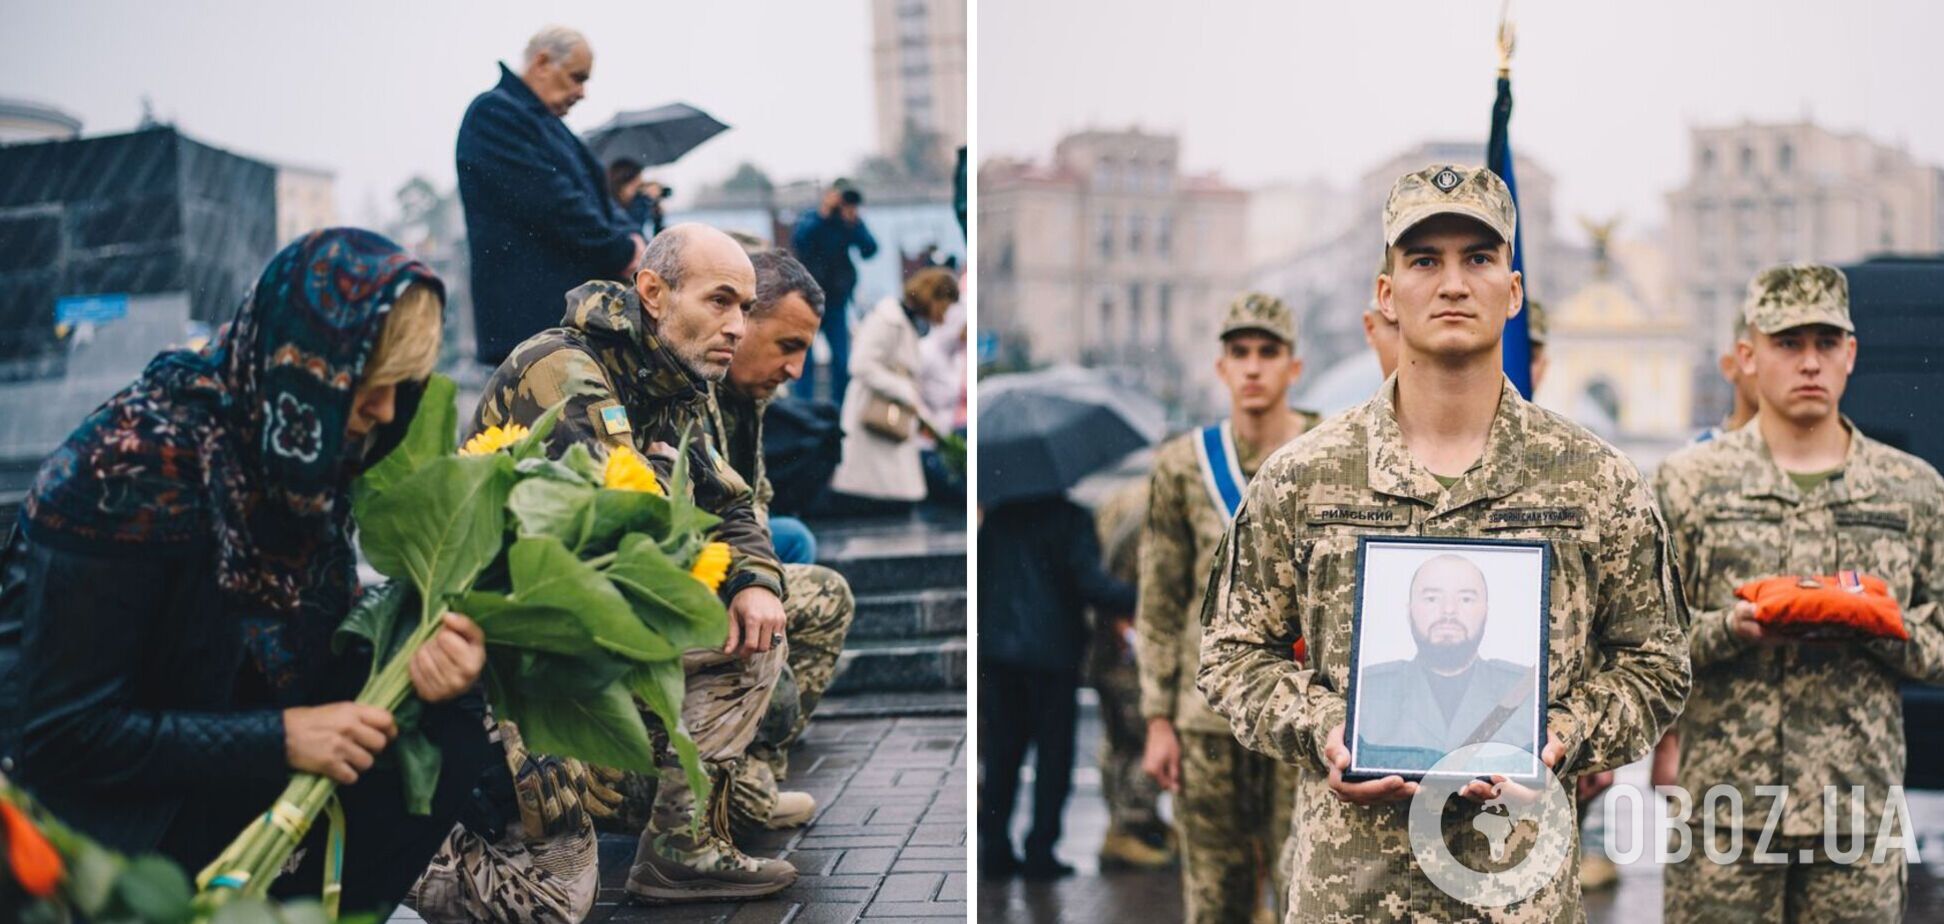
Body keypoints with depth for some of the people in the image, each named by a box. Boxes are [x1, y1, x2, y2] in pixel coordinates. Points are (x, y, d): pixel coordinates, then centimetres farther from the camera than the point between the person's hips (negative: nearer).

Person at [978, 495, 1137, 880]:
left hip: (994, 650, 5)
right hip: (1052, 651, -5)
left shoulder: (995, 518, 11)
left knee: (1001, 751, 11)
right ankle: (1040, 852, -1)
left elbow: (976, 578, 12)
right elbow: (1089, 582, -16)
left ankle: (995, 848, 8)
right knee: (1053, 754, 3)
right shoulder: (1070, 518, -5)